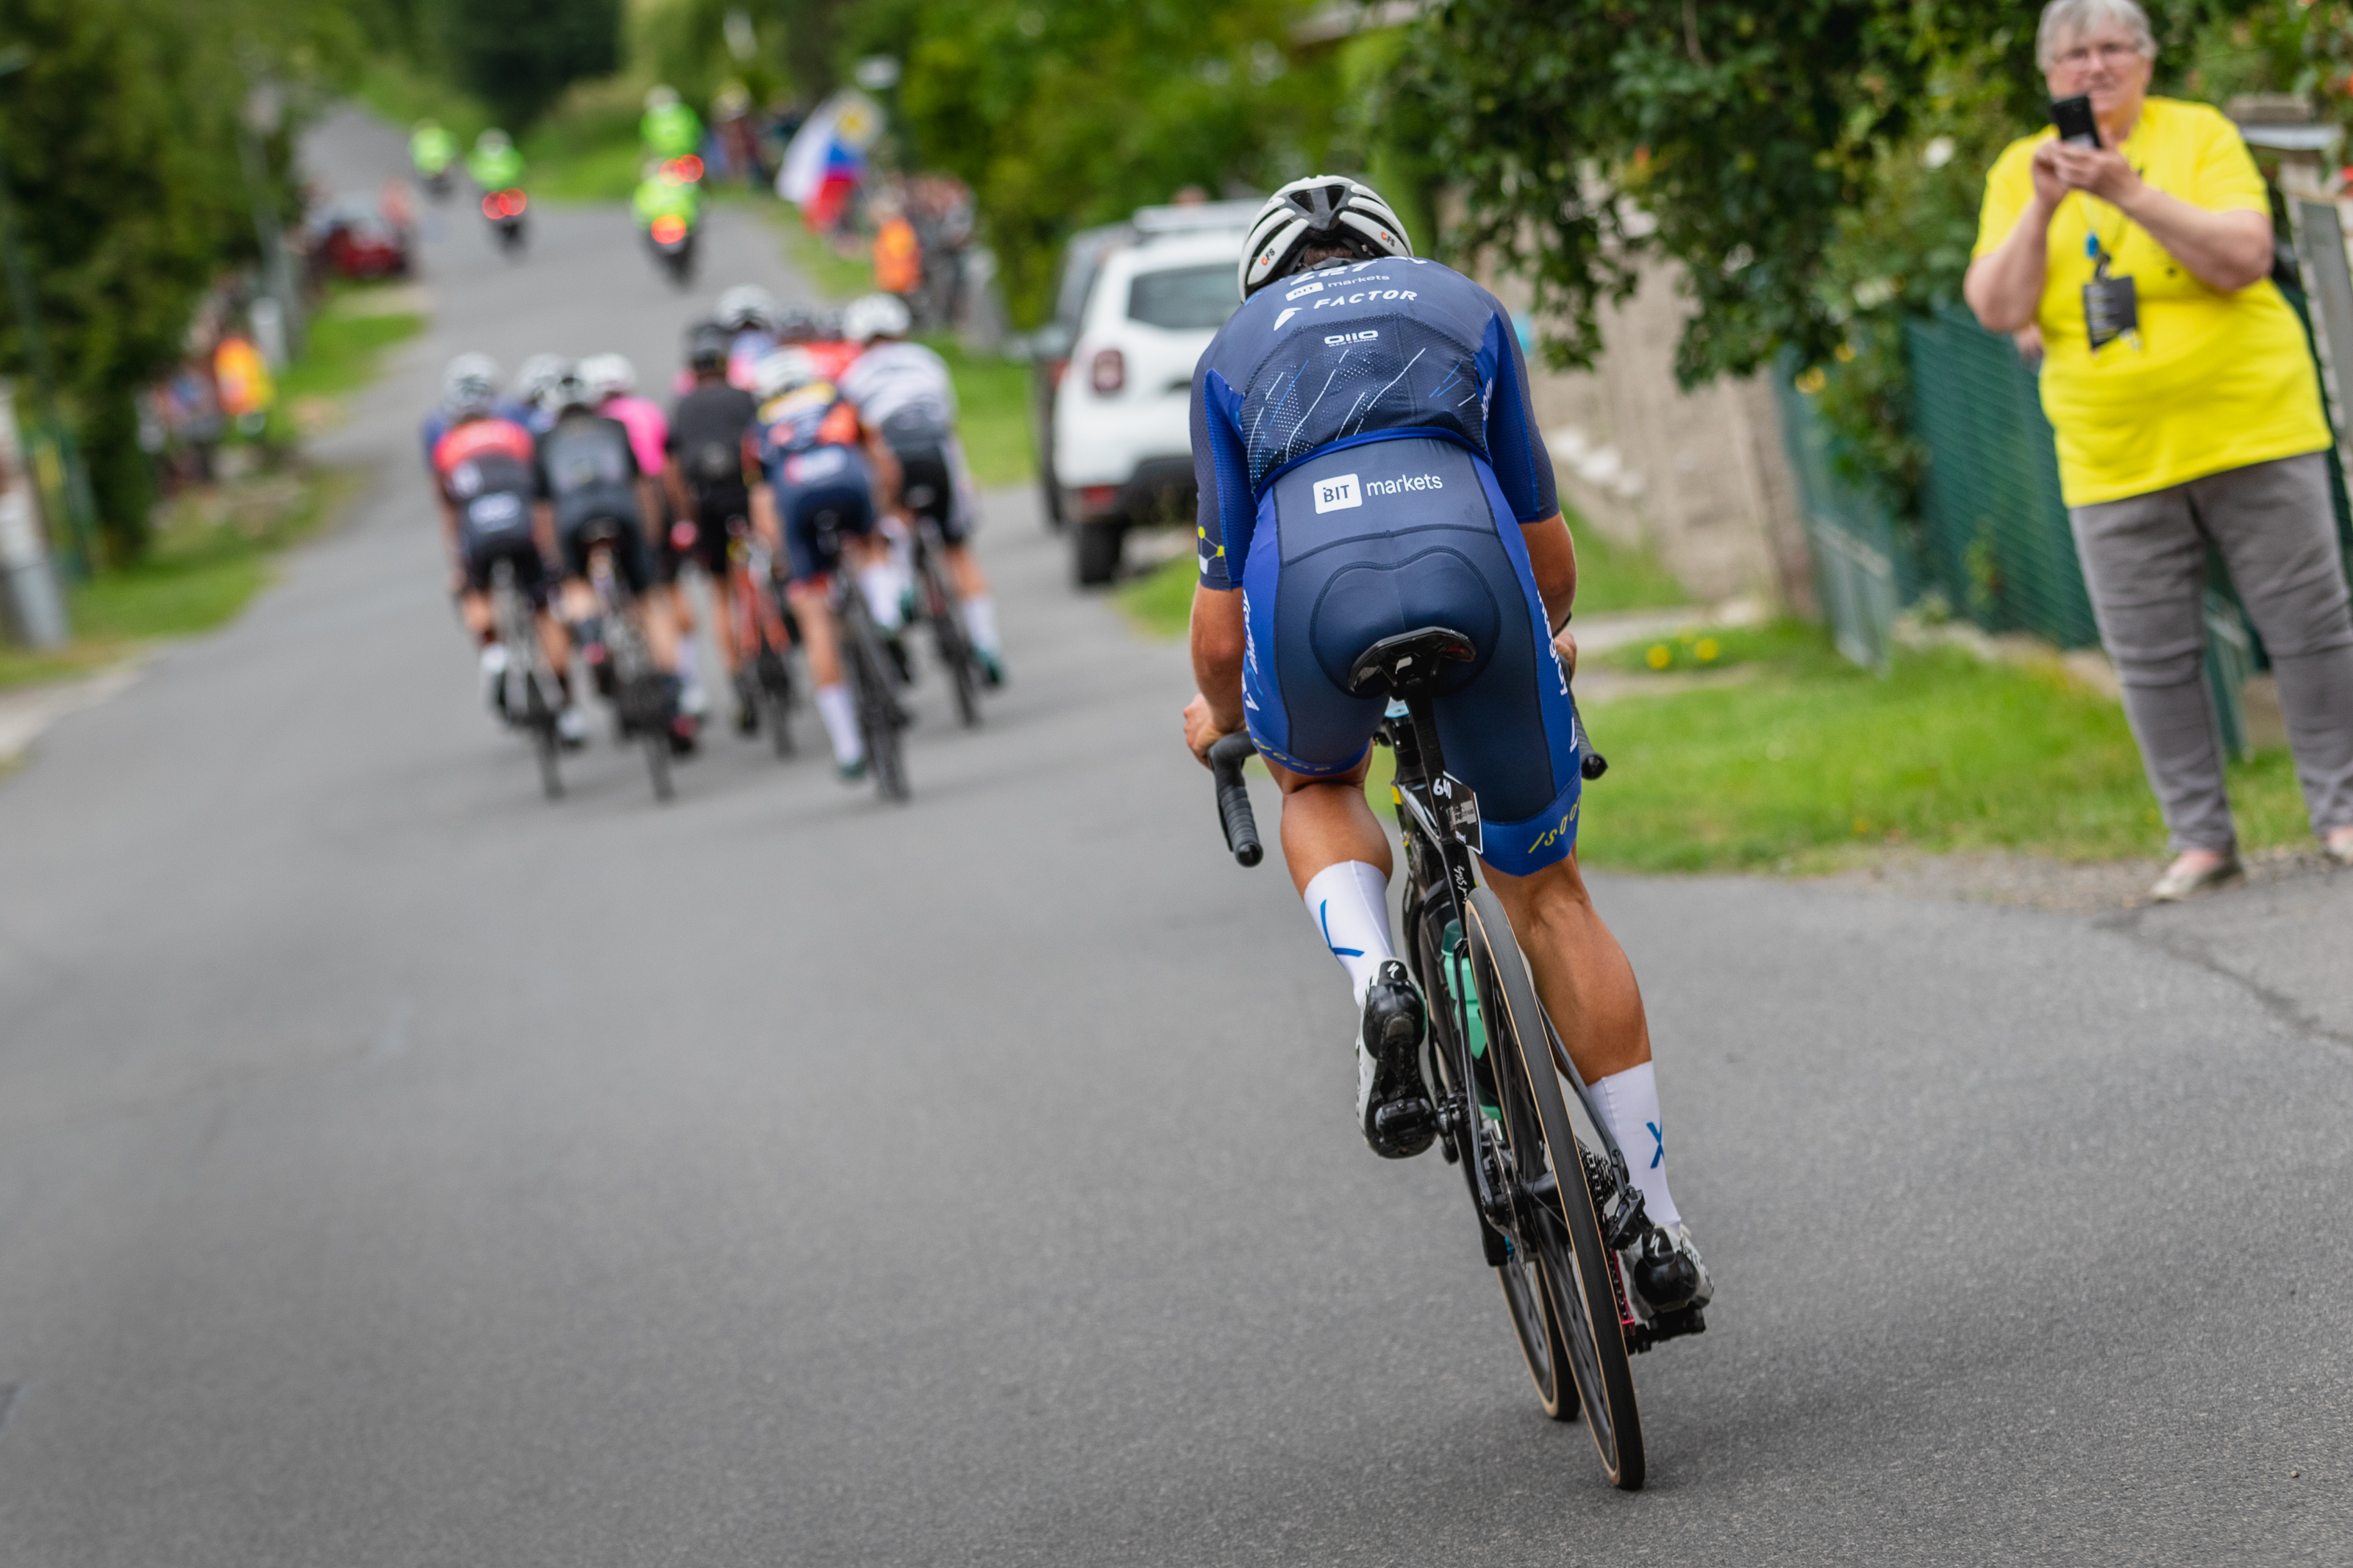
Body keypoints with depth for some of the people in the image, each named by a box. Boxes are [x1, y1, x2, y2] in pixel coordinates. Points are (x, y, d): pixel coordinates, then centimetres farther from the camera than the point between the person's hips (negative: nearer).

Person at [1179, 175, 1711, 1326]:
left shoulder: (1232, 350, 30)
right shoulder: (1464, 303, 33)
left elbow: (1220, 627, 26)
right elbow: (1549, 553, 36)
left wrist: (1220, 715, 47)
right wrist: (1547, 634, 58)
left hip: (1311, 585, 0)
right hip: (1470, 566, 1)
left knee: (1316, 784, 35)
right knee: (1546, 892, 18)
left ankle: (1377, 980, 4)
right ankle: (1657, 1230, 14)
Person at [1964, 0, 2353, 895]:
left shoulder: (2199, 135, 0)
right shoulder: (2019, 170, 7)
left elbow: (2246, 258, -14)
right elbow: (1997, 311, -2)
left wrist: (2129, 192, -22)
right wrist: (2044, 206, -16)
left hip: (2249, 427, -2)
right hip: (2114, 464, 2)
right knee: (2152, 660, 2)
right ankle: (2200, 839, 10)